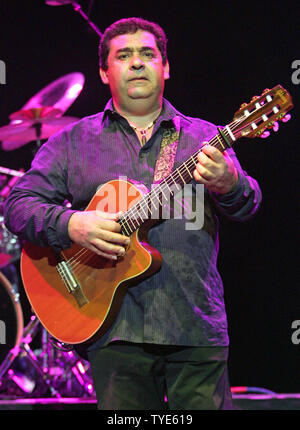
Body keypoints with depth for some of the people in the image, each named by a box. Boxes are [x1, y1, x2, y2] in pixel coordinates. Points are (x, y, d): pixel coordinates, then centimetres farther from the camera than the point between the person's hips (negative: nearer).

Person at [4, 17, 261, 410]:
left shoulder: (204, 137, 13)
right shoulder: (72, 141, 12)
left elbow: (248, 205, 0)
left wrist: (227, 183, -25)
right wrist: (72, 225, -14)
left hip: (196, 329, 0)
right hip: (115, 329, 0)